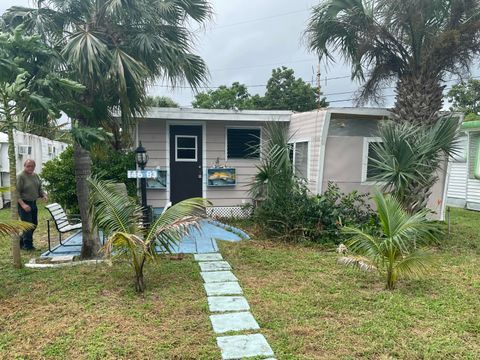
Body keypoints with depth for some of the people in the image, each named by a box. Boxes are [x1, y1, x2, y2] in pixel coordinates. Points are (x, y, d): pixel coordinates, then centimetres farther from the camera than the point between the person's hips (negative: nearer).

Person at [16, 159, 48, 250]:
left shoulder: (36, 176, 9)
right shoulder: (20, 176, -13)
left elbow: (39, 188, 18)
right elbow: (16, 192, -17)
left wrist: (44, 195, -2)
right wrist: (23, 204, -25)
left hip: (33, 203, 8)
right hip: (24, 204, -8)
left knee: (34, 224, 14)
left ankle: (21, 242, 31)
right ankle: (28, 245, 7)